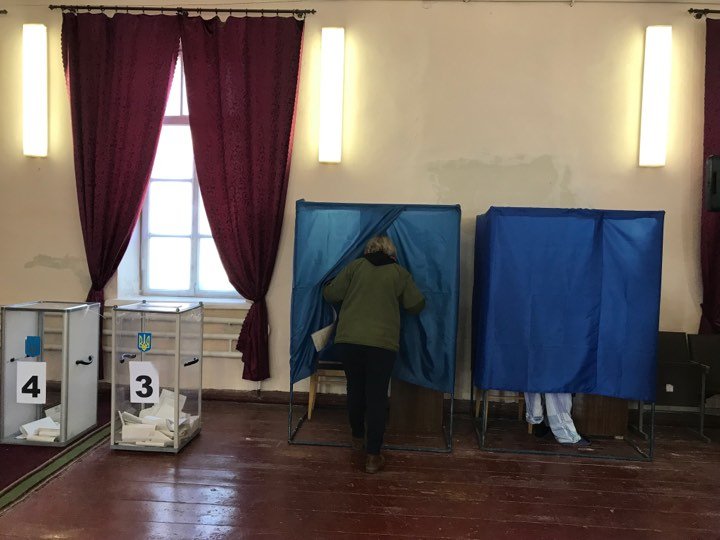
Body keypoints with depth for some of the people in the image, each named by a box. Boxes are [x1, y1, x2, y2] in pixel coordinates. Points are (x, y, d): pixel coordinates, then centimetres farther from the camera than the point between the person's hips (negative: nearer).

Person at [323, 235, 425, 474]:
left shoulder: (355, 266, 9)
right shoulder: (400, 273, 9)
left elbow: (330, 294, 8)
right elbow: (416, 305, 13)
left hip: (348, 340, 2)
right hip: (382, 343, -2)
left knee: (355, 388, 21)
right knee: (377, 396, 5)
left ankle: (357, 437, 39)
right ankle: (373, 456, 6)